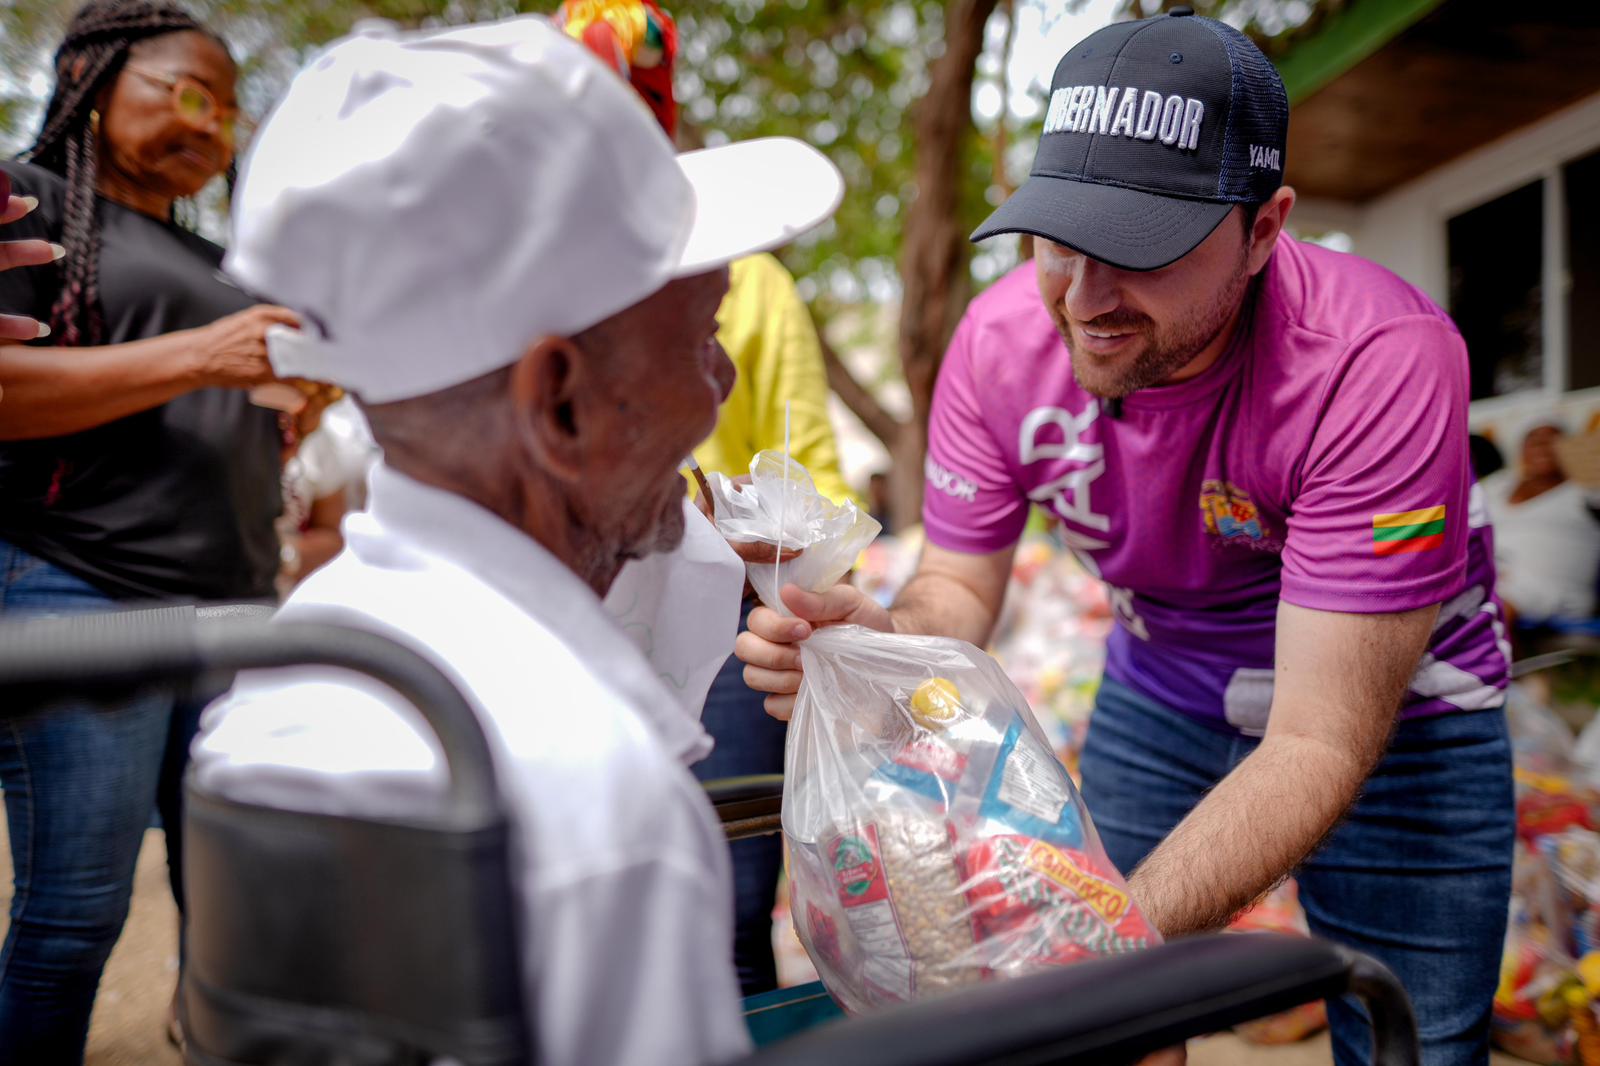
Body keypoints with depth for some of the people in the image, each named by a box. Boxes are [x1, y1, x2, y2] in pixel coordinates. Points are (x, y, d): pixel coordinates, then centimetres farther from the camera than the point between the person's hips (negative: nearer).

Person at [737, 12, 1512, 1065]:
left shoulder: (1377, 358, -33)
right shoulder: (1002, 340, -21)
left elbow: (1318, 747, -34)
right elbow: (962, 588, -10)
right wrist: (884, 642, -35)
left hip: (1394, 713, -2)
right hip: (1159, 698, 3)